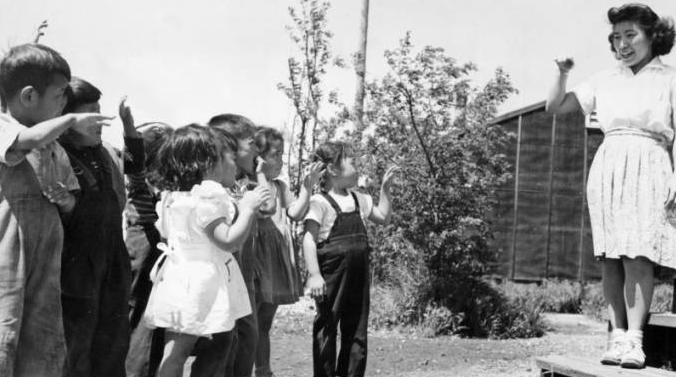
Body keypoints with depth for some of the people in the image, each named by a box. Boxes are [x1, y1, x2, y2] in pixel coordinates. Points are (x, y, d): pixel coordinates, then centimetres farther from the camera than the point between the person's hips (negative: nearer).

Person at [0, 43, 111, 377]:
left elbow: (72, 206, 25)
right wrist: (72, 120, -13)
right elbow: (31, 139, -30)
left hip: (44, 272, 7)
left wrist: (66, 200, 1)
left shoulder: (54, 150, 13)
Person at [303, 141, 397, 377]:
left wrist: (385, 188, 14)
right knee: (326, 329, 1)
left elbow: (383, 217, 24)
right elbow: (309, 238, -16)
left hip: (358, 275, 7)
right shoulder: (320, 202, -11)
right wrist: (314, 274, -23)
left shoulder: (359, 200, 13)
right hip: (332, 275, -7)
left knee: (356, 331, 11)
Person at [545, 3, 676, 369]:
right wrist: (563, 73, -1)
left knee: (638, 254, -14)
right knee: (610, 256, -1)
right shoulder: (605, 80, 14)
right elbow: (555, 107, 15)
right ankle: (617, 335, 0)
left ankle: (634, 339, -17)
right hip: (606, 169, 4)